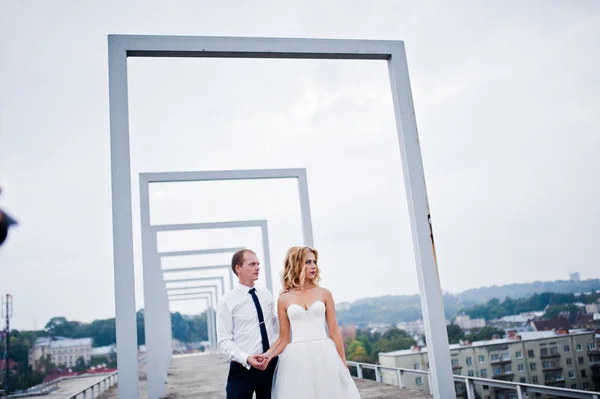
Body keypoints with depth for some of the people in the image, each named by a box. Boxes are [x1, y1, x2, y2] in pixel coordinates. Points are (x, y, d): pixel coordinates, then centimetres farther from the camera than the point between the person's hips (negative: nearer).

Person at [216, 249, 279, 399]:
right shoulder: (227, 301, -6)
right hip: (243, 367, -4)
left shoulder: (266, 295, 7)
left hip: (271, 365, 4)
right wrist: (246, 358, -23)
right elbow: (224, 341, -11)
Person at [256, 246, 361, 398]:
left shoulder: (324, 293, 5)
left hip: (324, 355, 1)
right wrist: (268, 355, -12)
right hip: (297, 359, 0)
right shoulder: (284, 299, 3)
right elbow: (284, 337, 5)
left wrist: (343, 363, 4)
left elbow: (334, 330, 6)